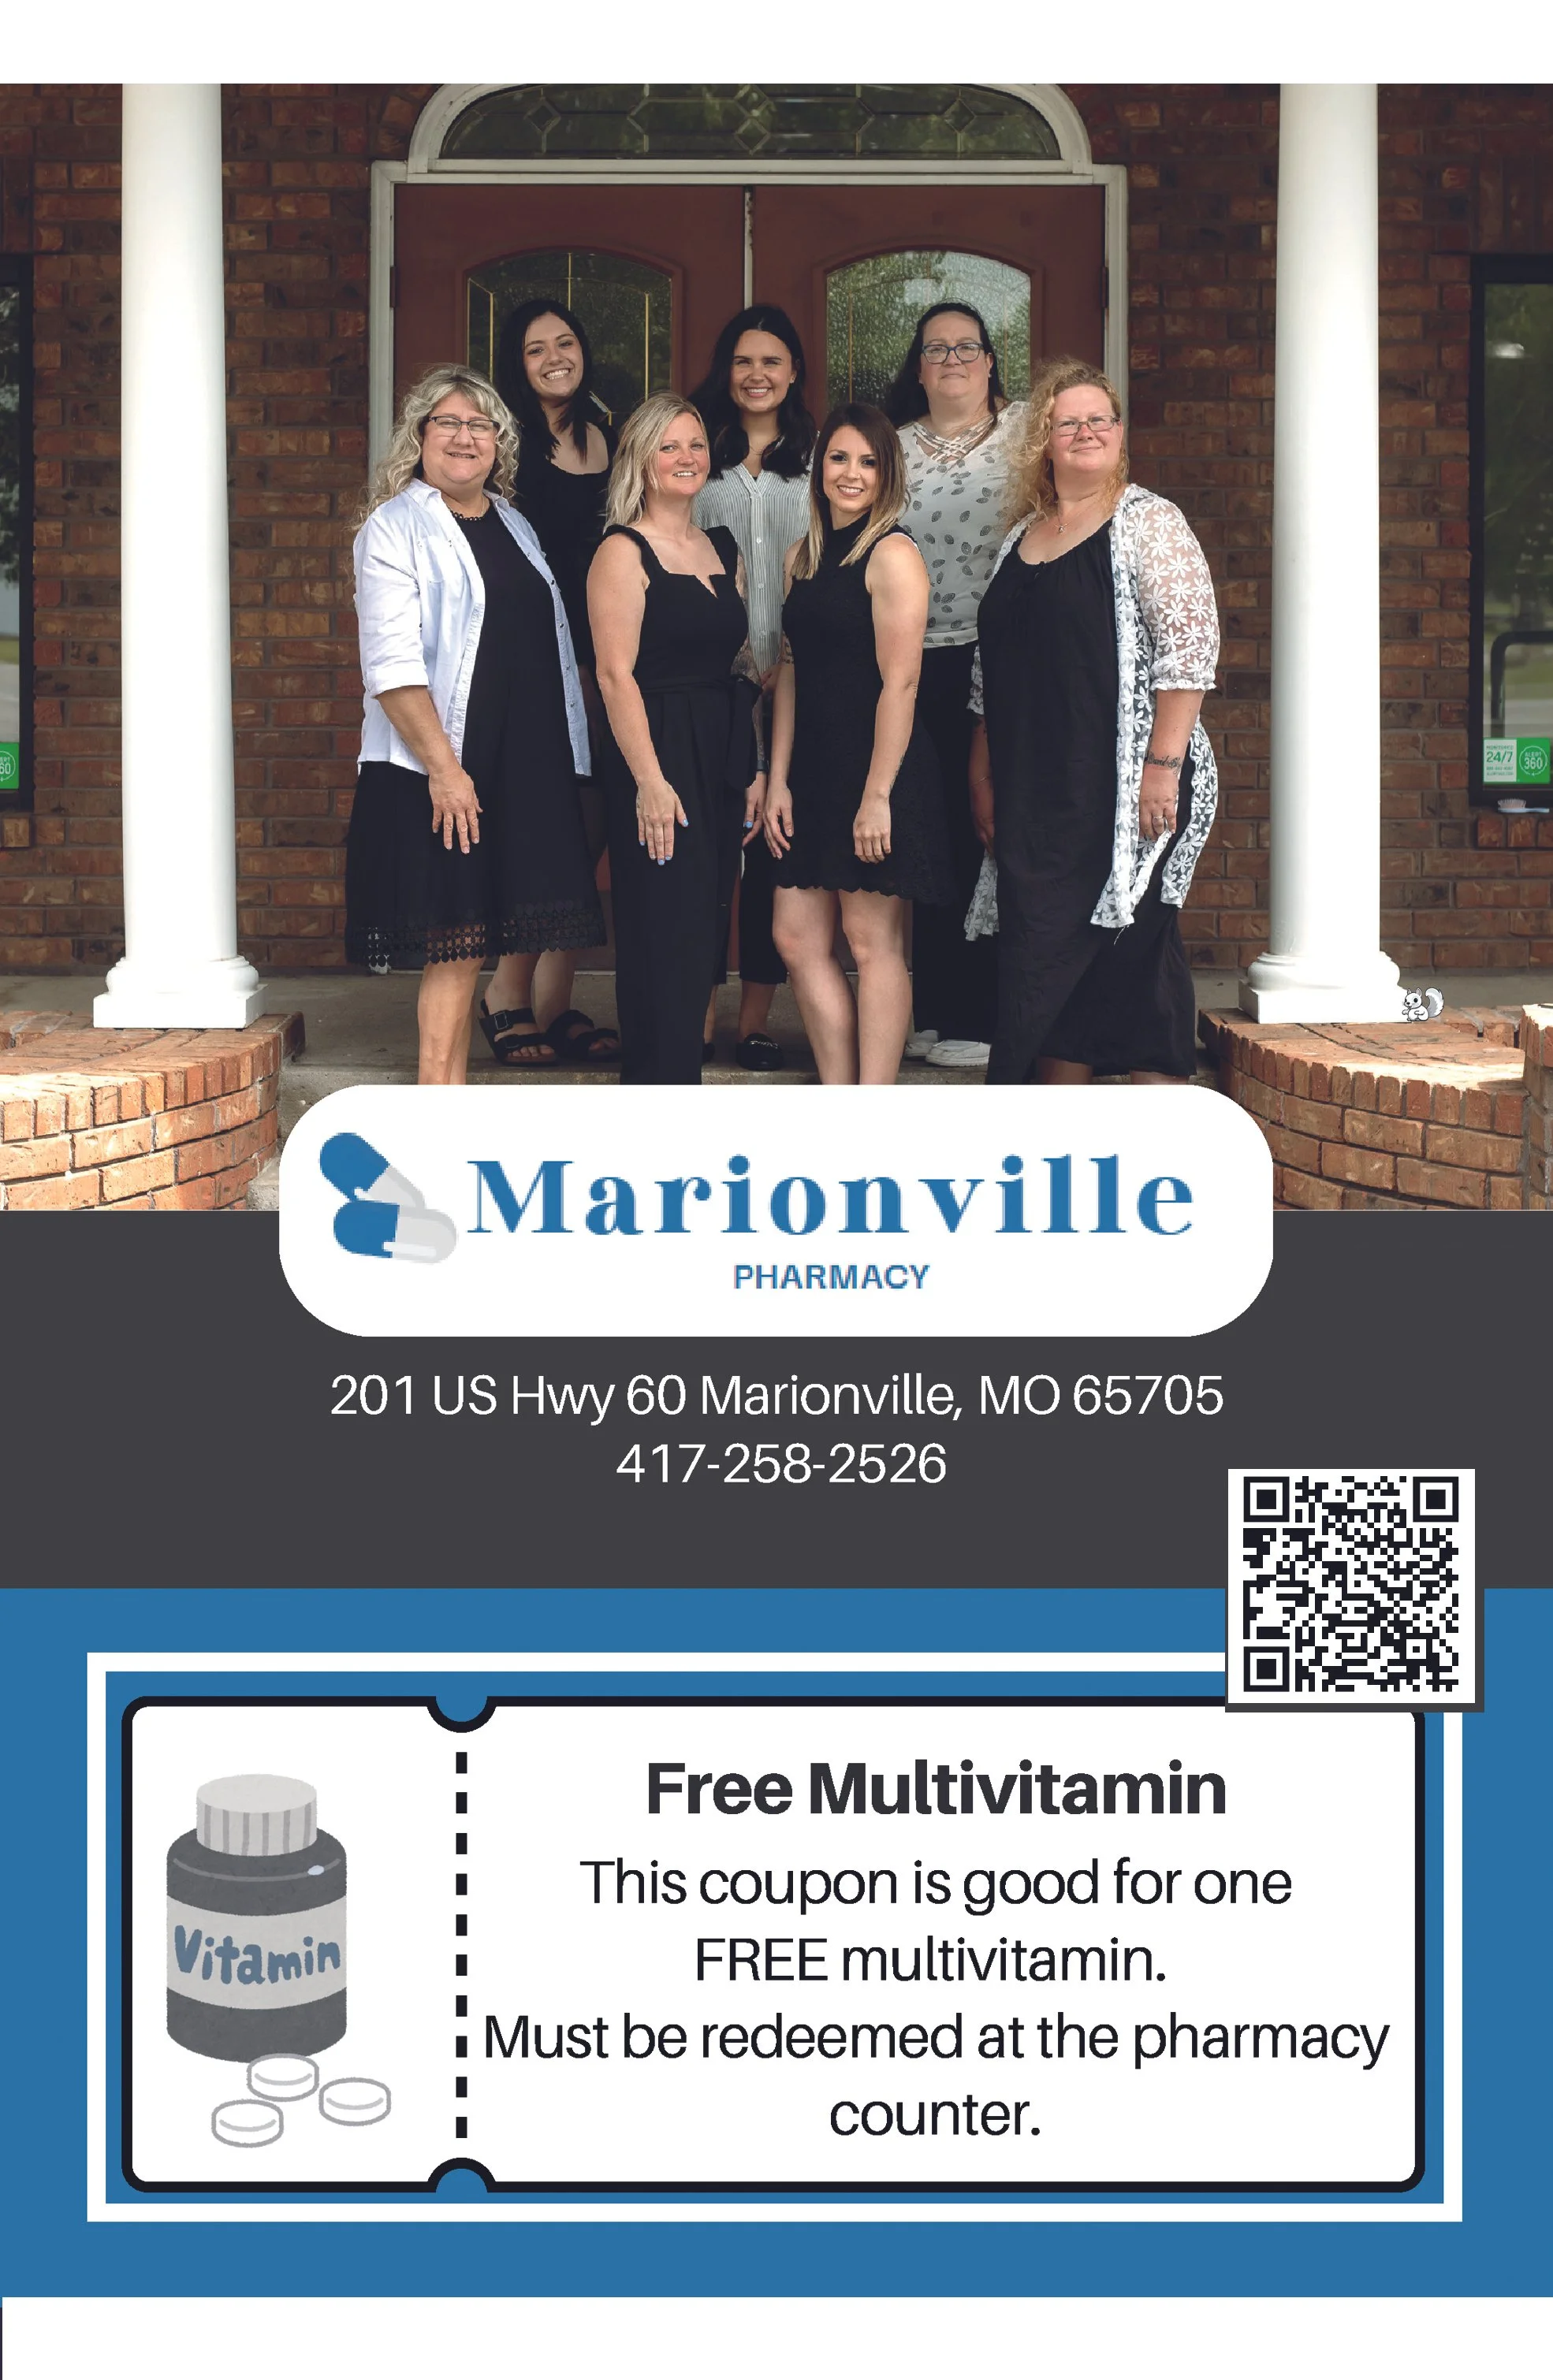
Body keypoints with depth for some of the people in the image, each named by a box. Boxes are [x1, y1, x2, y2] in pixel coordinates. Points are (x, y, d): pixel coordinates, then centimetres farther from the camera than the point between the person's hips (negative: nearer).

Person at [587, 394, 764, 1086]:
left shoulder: (723, 551, 16)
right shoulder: (623, 552, -6)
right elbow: (615, 673, -14)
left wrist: (756, 768, 11)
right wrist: (649, 780, -21)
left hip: (722, 759, 7)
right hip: (658, 755, -7)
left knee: (704, 933, 9)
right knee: (665, 936, -6)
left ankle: (676, 1080, 18)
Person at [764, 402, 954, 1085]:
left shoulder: (892, 555, -9)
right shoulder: (804, 557, 14)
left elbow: (900, 683, -15)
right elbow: (792, 671, 15)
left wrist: (877, 795, -19)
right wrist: (778, 780, 9)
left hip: (876, 772, -8)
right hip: (813, 773, 8)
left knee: (874, 944, -2)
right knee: (798, 939, 6)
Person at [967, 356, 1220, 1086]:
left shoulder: (1148, 523, -3)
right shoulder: (1021, 539, 17)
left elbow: (1190, 649, -12)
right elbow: (995, 673, 21)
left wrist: (1164, 766, -19)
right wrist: (983, 780, 16)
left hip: (1125, 789, -6)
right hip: (1036, 793, 6)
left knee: (1134, 950, -3)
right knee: (1043, 961, 8)